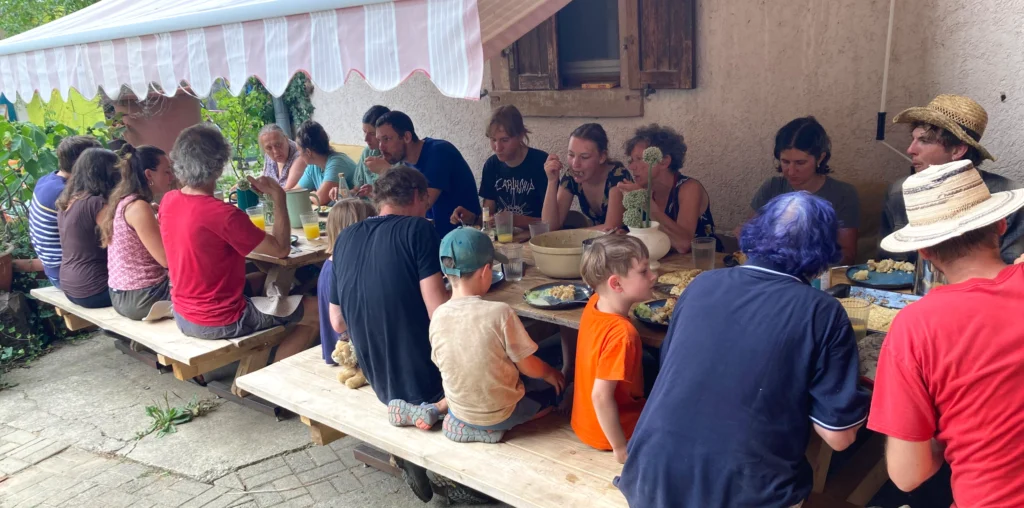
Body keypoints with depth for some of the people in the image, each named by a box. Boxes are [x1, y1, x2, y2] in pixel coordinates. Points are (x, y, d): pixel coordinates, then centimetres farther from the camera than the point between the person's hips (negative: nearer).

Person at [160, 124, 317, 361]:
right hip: (220, 323, -8)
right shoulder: (225, 215, -27)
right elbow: (281, 249, -17)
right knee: (317, 311, 3)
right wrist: (279, 197, -10)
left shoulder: (168, 201, -4)